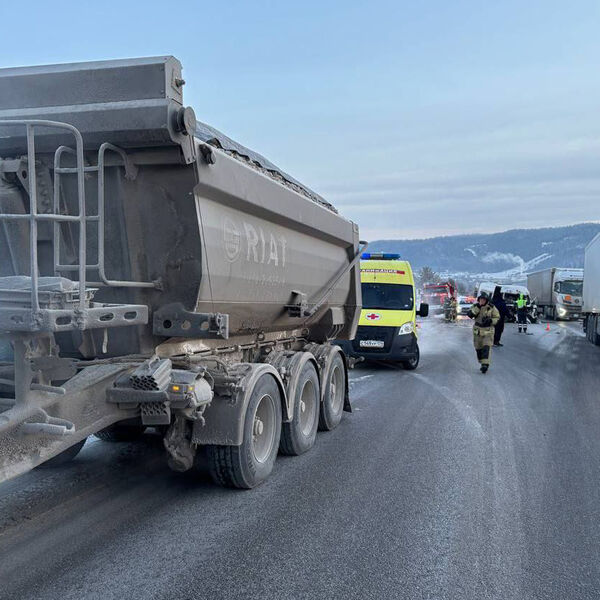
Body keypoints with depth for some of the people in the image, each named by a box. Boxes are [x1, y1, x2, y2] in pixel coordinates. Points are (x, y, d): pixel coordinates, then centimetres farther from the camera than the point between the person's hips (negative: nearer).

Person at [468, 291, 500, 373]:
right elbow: (470, 315, -15)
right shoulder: (475, 306, 0)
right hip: (477, 330, 3)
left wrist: (490, 320, -19)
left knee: (486, 347, -16)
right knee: (478, 348, 9)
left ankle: (485, 364, -23)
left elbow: (497, 318, 0)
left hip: (488, 330, -3)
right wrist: (478, 307, -23)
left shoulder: (491, 307, -6)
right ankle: (482, 363, 25)